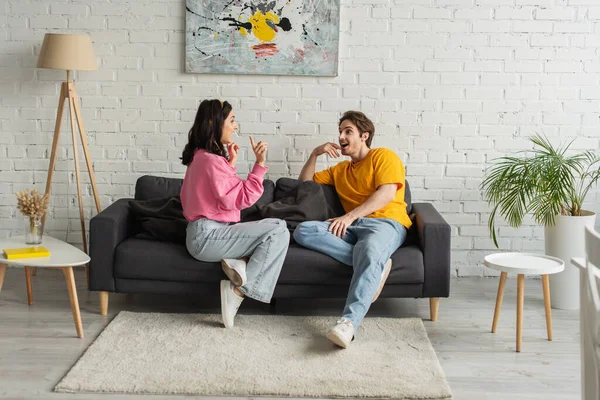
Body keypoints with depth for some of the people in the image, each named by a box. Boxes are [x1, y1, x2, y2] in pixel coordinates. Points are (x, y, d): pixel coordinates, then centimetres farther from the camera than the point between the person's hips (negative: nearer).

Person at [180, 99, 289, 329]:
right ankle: (240, 290, -17)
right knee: (278, 231, -16)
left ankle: (240, 263, -12)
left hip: (206, 233, 10)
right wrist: (259, 163, -18)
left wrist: (230, 163, 13)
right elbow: (242, 199, -17)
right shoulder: (211, 160, -16)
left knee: (276, 228, 8)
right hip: (208, 236, -10)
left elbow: (227, 194, 23)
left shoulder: (201, 155, 15)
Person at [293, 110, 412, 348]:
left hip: (386, 223, -6)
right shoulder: (340, 170, 31)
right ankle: (375, 265, -28)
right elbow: (305, 181, 35)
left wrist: (350, 216, -15)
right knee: (303, 231, -22)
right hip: (353, 226, 6)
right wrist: (315, 154, 18)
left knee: (371, 254, -41)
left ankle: (349, 322, -56)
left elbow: (387, 193, -7)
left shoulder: (384, 156, 10)